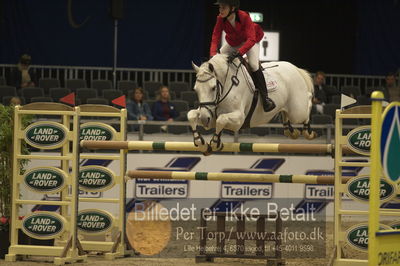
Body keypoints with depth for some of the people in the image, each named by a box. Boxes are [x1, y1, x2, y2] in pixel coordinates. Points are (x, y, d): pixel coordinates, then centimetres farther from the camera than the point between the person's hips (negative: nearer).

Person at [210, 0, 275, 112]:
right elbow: (215, 37, -21)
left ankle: (265, 98, -25)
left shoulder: (244, 17, -34)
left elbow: (251, 39, -41)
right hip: (233, 43, 6)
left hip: (249, 42, -6)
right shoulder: (221, 19, -20)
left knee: (253, 65, -28)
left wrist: (239, 53, -55)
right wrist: (213, 54, -39)